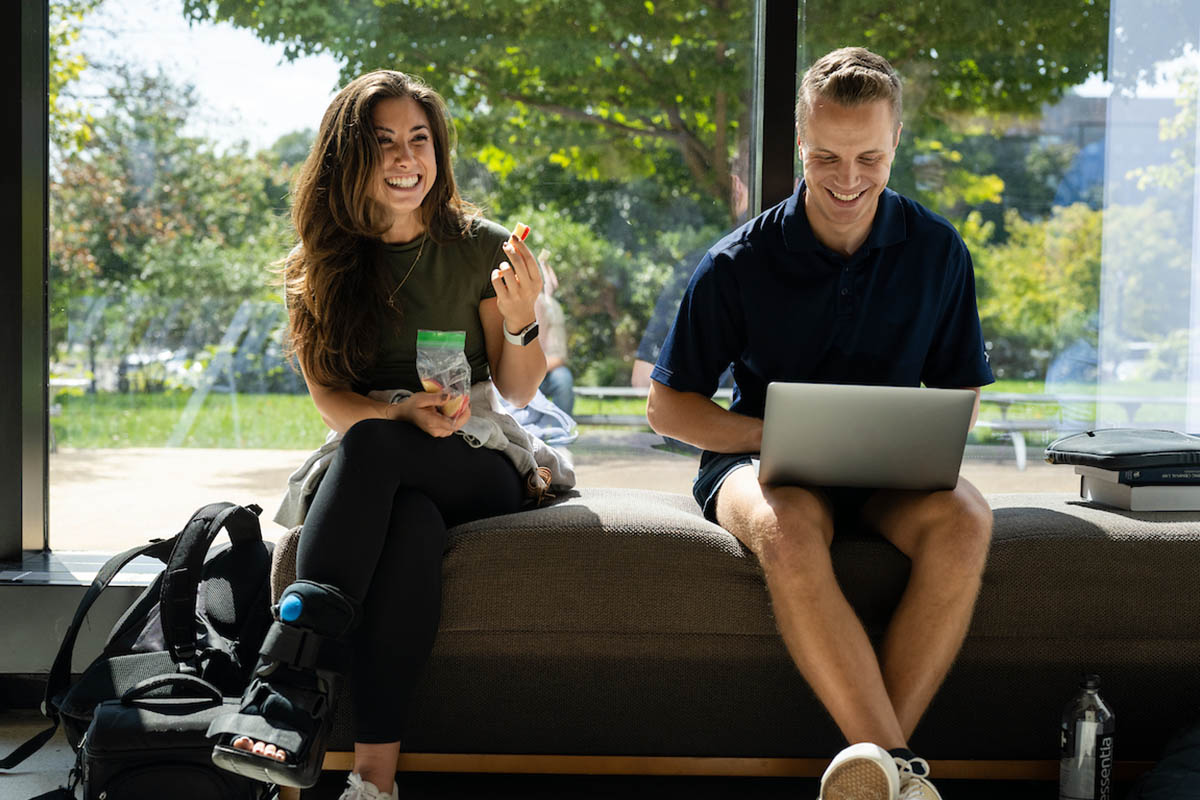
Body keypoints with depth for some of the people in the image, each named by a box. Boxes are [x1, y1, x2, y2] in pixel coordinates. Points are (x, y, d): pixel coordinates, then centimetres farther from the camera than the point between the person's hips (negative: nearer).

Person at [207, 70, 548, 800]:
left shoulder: (480, 248, 0)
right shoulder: (324, 268, 6)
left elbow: (518, 395, 3)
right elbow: (331, 402, 3)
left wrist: (522, 322, -18)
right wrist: (405, 411, -18)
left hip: (478, 468, -1)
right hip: (382, 480, 1)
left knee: (372, 444, -35)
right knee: (411, 524, -36)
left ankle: (294, 669, -43)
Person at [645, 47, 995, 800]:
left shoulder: (937, 251, 2)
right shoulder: (739, 263, -4)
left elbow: (960, 395, 12)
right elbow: (667, 405, 1)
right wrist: (770, 435, -16)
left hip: (888, 472, 2)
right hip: (761, 459, -2)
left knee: (964, 518, -33)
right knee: (788, 532, -38)